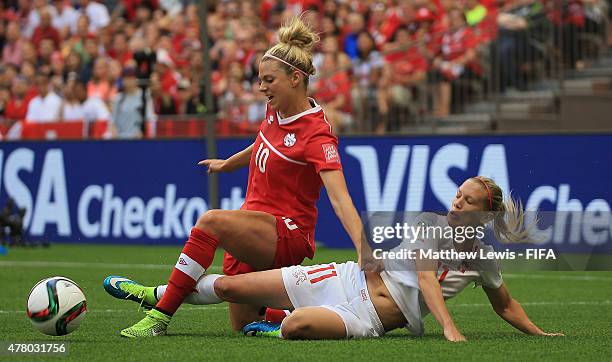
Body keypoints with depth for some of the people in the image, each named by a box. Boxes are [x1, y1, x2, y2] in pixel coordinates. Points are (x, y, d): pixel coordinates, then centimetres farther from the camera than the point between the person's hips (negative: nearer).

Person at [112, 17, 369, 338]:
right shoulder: (275, 110, 3)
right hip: (254, 234, 9)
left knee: (211, 221, -34)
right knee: (243, 324, 14)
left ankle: (161, 315, -29)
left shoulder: (317, 134, -20)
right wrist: (226, 164, 43)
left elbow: (339, 198, -32)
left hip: (286, 235, -9)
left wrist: (364, 251, -44)